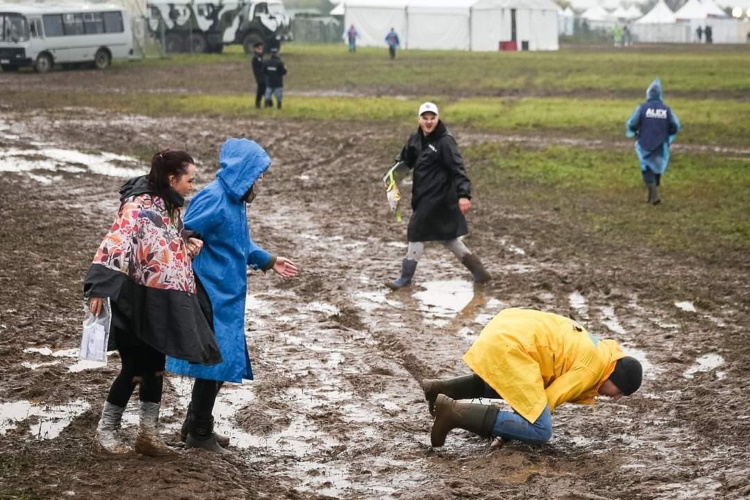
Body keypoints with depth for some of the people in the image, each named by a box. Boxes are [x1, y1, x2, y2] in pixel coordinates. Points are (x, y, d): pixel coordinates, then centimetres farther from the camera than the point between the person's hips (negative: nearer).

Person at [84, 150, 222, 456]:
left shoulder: (171, 208, 12)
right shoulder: (138, 206, -17)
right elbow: (114, 245, -26)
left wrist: (190, 243, 5)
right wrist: (99, 288, -36)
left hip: (164, 303, 9)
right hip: (138, 303, -8)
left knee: (154, 366, 12)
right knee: (135, 367, -2)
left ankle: (148, 434, 21)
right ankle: (106, 431, 13)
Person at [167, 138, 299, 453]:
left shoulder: (234, 200, 9)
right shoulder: (213, 200, -19)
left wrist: (268, 261, 27)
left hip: (228, 297, 9)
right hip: (211, 296, -9)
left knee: (222, 361, 15)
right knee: (216, 360, -3)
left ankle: (196, 427, 27)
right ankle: (199, 434, 8)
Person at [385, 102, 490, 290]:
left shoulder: (445, 141, -16)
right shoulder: (416, 139, 7)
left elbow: (458, 168, -22)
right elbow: (406, 160, 20)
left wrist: (464, 195, -31)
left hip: (438, 196, -8)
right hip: (424, 195, 8)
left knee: (417, 232, -3)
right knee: (446, 235, 13)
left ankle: (406, 278, 9)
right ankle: (479, 272, 20)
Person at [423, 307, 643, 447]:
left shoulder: (596, 348, 22)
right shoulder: (593, 366, -7)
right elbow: (550, 397, -6)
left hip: (503, 328, 10)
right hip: (509, 346, -10)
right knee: (540, 431, -11)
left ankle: (443, 388, 24)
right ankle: (456, 412, -20)